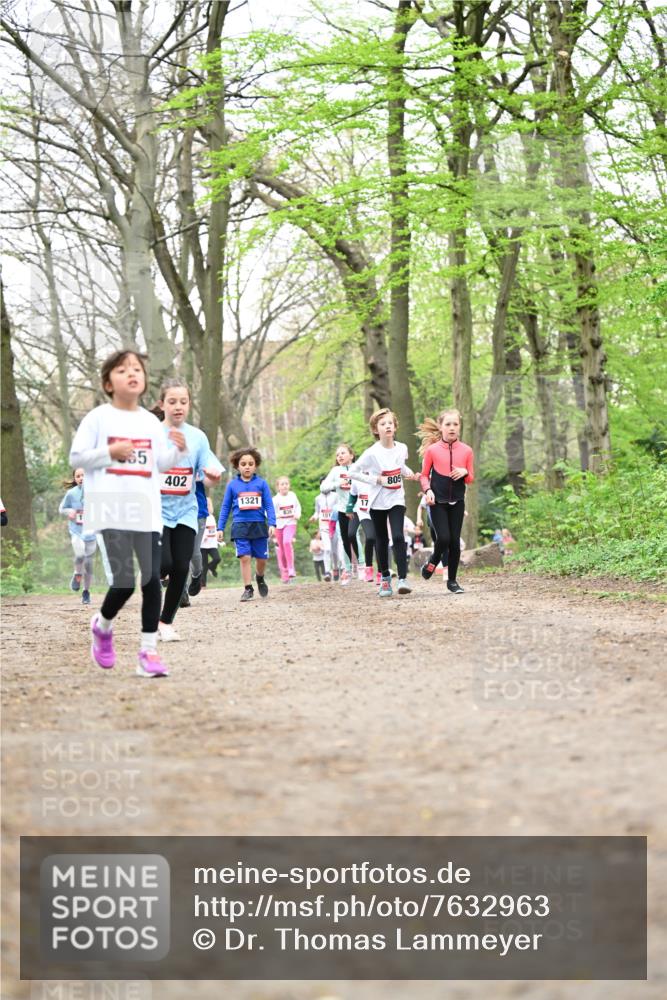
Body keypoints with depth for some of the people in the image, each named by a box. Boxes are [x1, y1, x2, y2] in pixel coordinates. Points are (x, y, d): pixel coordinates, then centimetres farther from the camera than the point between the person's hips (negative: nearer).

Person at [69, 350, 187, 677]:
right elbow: (76, 457, -1)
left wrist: (178, 450, -3)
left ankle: (149, 651, 1)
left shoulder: (151, 422, 13)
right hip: (112, 512, -4)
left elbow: (162, 464, 16)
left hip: (147, 512, 4)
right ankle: (102, 626, 23)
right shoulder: (98, 417, 0)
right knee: (124, 582, -9)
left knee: (152, 579, -5)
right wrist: (110, 452, -12)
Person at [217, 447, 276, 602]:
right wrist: (220, 528, 6)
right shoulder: (232, 485, 4)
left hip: (259, 525, 0)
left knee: (261, 558, 6)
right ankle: (248, 589, 1)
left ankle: (260, 578, 36)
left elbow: (269, 506, 2)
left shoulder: (261, 483, 2)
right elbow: (225, 507, 9)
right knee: (245, 557, -8)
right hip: (240, 526, 0)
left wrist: (272, 524, -10)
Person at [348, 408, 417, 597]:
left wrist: (408, 472, 1)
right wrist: (376, 479, -16)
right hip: (377, 502, -1)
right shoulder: (372, 453, -14)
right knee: (382, 540, 8)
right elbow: (353, 471, -10)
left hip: (396, 499, 1)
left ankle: (403, 578, -17)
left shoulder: (402, 448, -1)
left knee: (398, 537, -15)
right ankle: (385, 578, 23)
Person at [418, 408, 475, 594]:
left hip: (457, 501, 2)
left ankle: (452, 580, 14)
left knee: (455, 541, 3)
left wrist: (464, 472, -13)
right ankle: (432, 563, 17)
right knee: (443, 538, -14)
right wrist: (427, 490, -13)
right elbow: (424, 475, 4)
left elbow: (471, 479, 8)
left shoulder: (466, 450, 0)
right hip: (437, 501, -2)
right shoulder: (432, 450, -5)